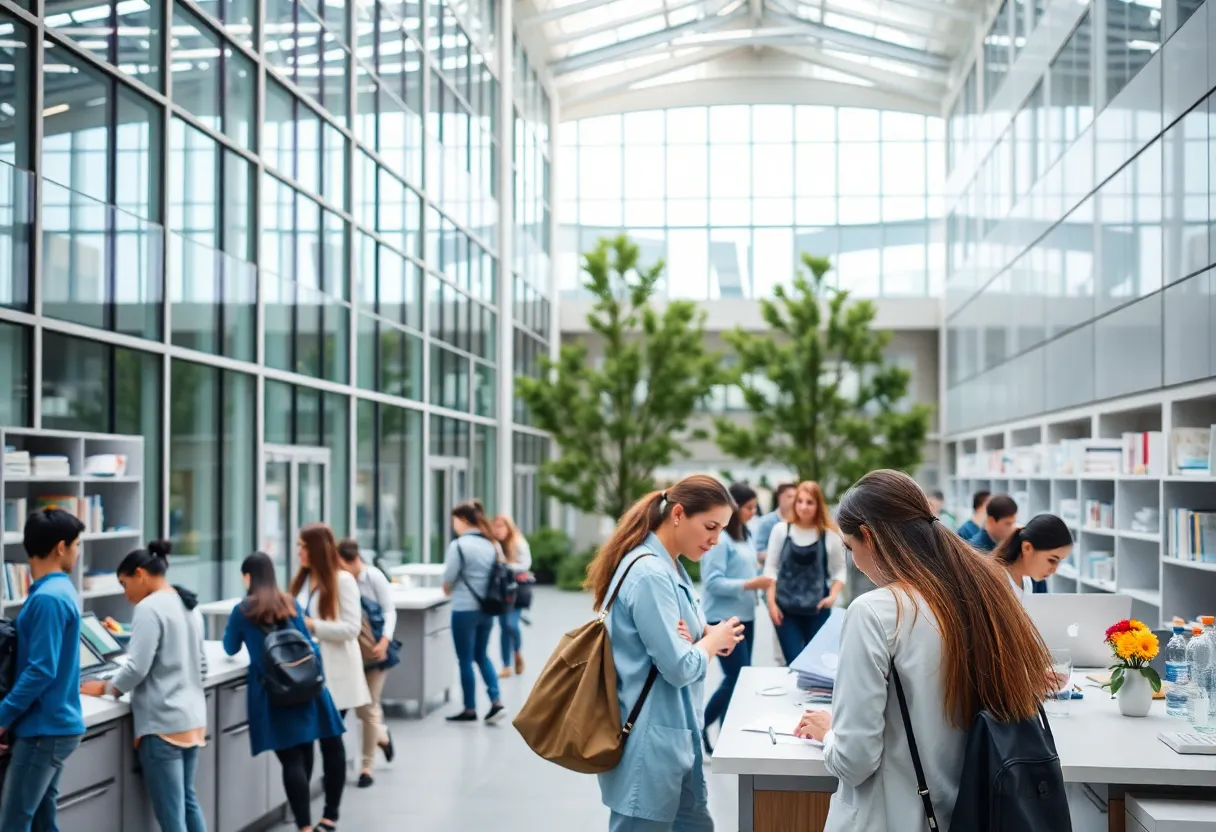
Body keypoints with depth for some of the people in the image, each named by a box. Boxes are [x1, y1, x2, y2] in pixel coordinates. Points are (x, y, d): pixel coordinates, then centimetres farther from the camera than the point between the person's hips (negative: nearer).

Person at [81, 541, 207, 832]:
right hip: (192, 718, 9)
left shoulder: (149, 608, -13)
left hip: (163, 723, -9)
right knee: (187, 800, 21)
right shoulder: (186, 606, 14)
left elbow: (136, 668, -17)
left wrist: (105, 688, -3)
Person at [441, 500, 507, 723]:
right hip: (487, 608, 6)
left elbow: (448, 579, -10)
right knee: (481, 656, 18)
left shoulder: (458, 545, -14)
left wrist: (447, 588, 10)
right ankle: (496, 702, 7)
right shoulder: (490, 544, 6)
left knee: (465, 660, 6)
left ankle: (470, 710, 14)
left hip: (465, 610, -6)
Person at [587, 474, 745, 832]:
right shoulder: (650, 574, -20)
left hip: (674, 734, 10)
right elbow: (679, 667, -21)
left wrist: (705, 635, -6)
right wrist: (715, 638, -3)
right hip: (649, 740, -10)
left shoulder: (669, 567, 11)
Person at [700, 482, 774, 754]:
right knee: (738, 676, -8)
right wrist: (750, 584, -22)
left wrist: (760, 582, -1)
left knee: (738, 678, 11)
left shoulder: (745, 535, 11)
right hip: (724, 618, -9)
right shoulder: (719, 539, -16)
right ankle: (701, 727, 6)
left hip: (745, 616, 9)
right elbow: (712, 582, -20)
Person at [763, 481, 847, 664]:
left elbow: (840, 570, 6)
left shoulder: (829, 534, -2)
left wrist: (833, 595, -10)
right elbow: (771, 568, 3)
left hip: (817, 611, 0)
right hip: (786, 609, 0)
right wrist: (771, 602, -4)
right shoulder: (781, 530, -1)